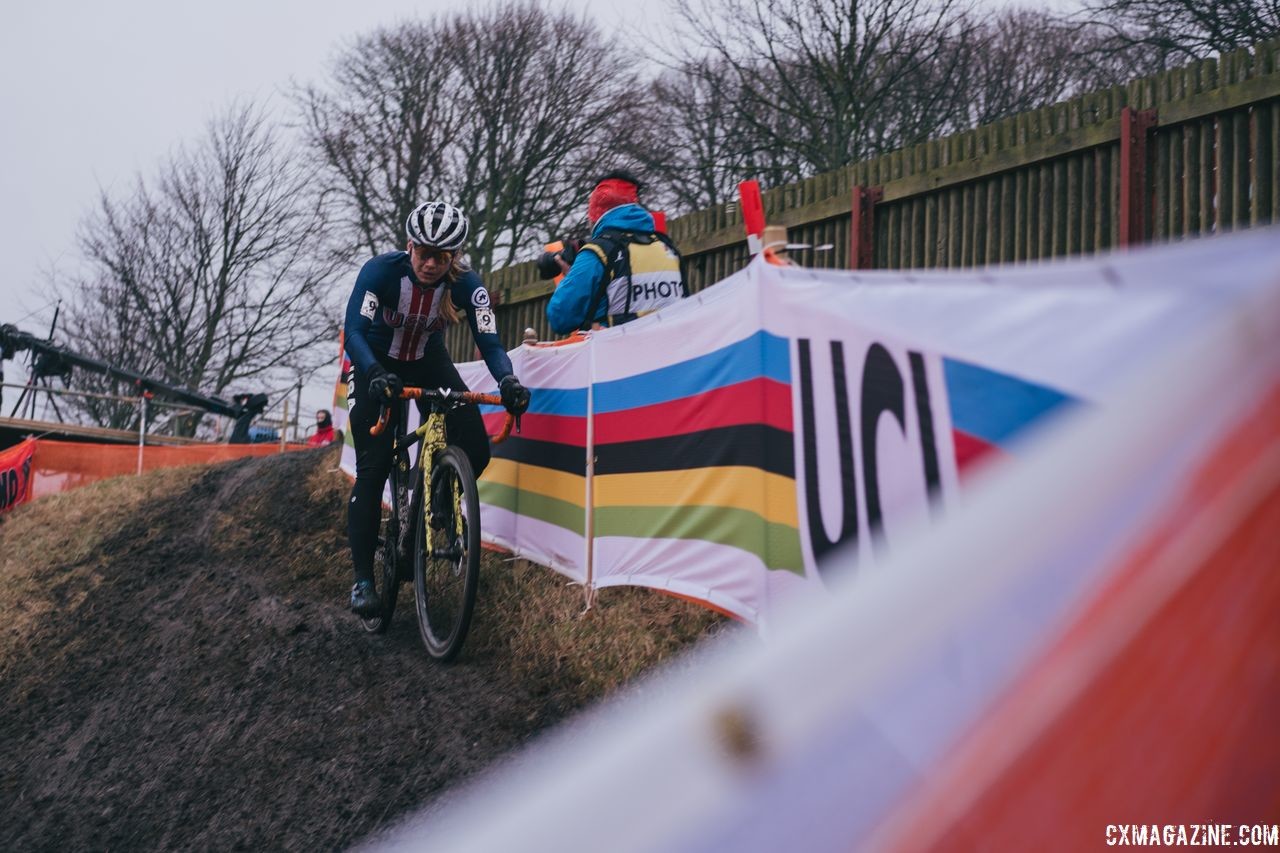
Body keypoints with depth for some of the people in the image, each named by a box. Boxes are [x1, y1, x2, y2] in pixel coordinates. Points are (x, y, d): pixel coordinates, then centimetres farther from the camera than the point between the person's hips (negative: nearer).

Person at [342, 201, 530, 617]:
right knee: (372, 469, -12)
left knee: (475, 451, -15)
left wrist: (508, 381, -48)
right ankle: (363, 579, -6)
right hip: (379, 365, -2)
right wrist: (376, 376, -56)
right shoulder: (381, 270, -28)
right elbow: (353, 331, -37)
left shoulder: (466, 284, -22)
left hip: (429, 362, 3)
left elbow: (489, 341, -27)